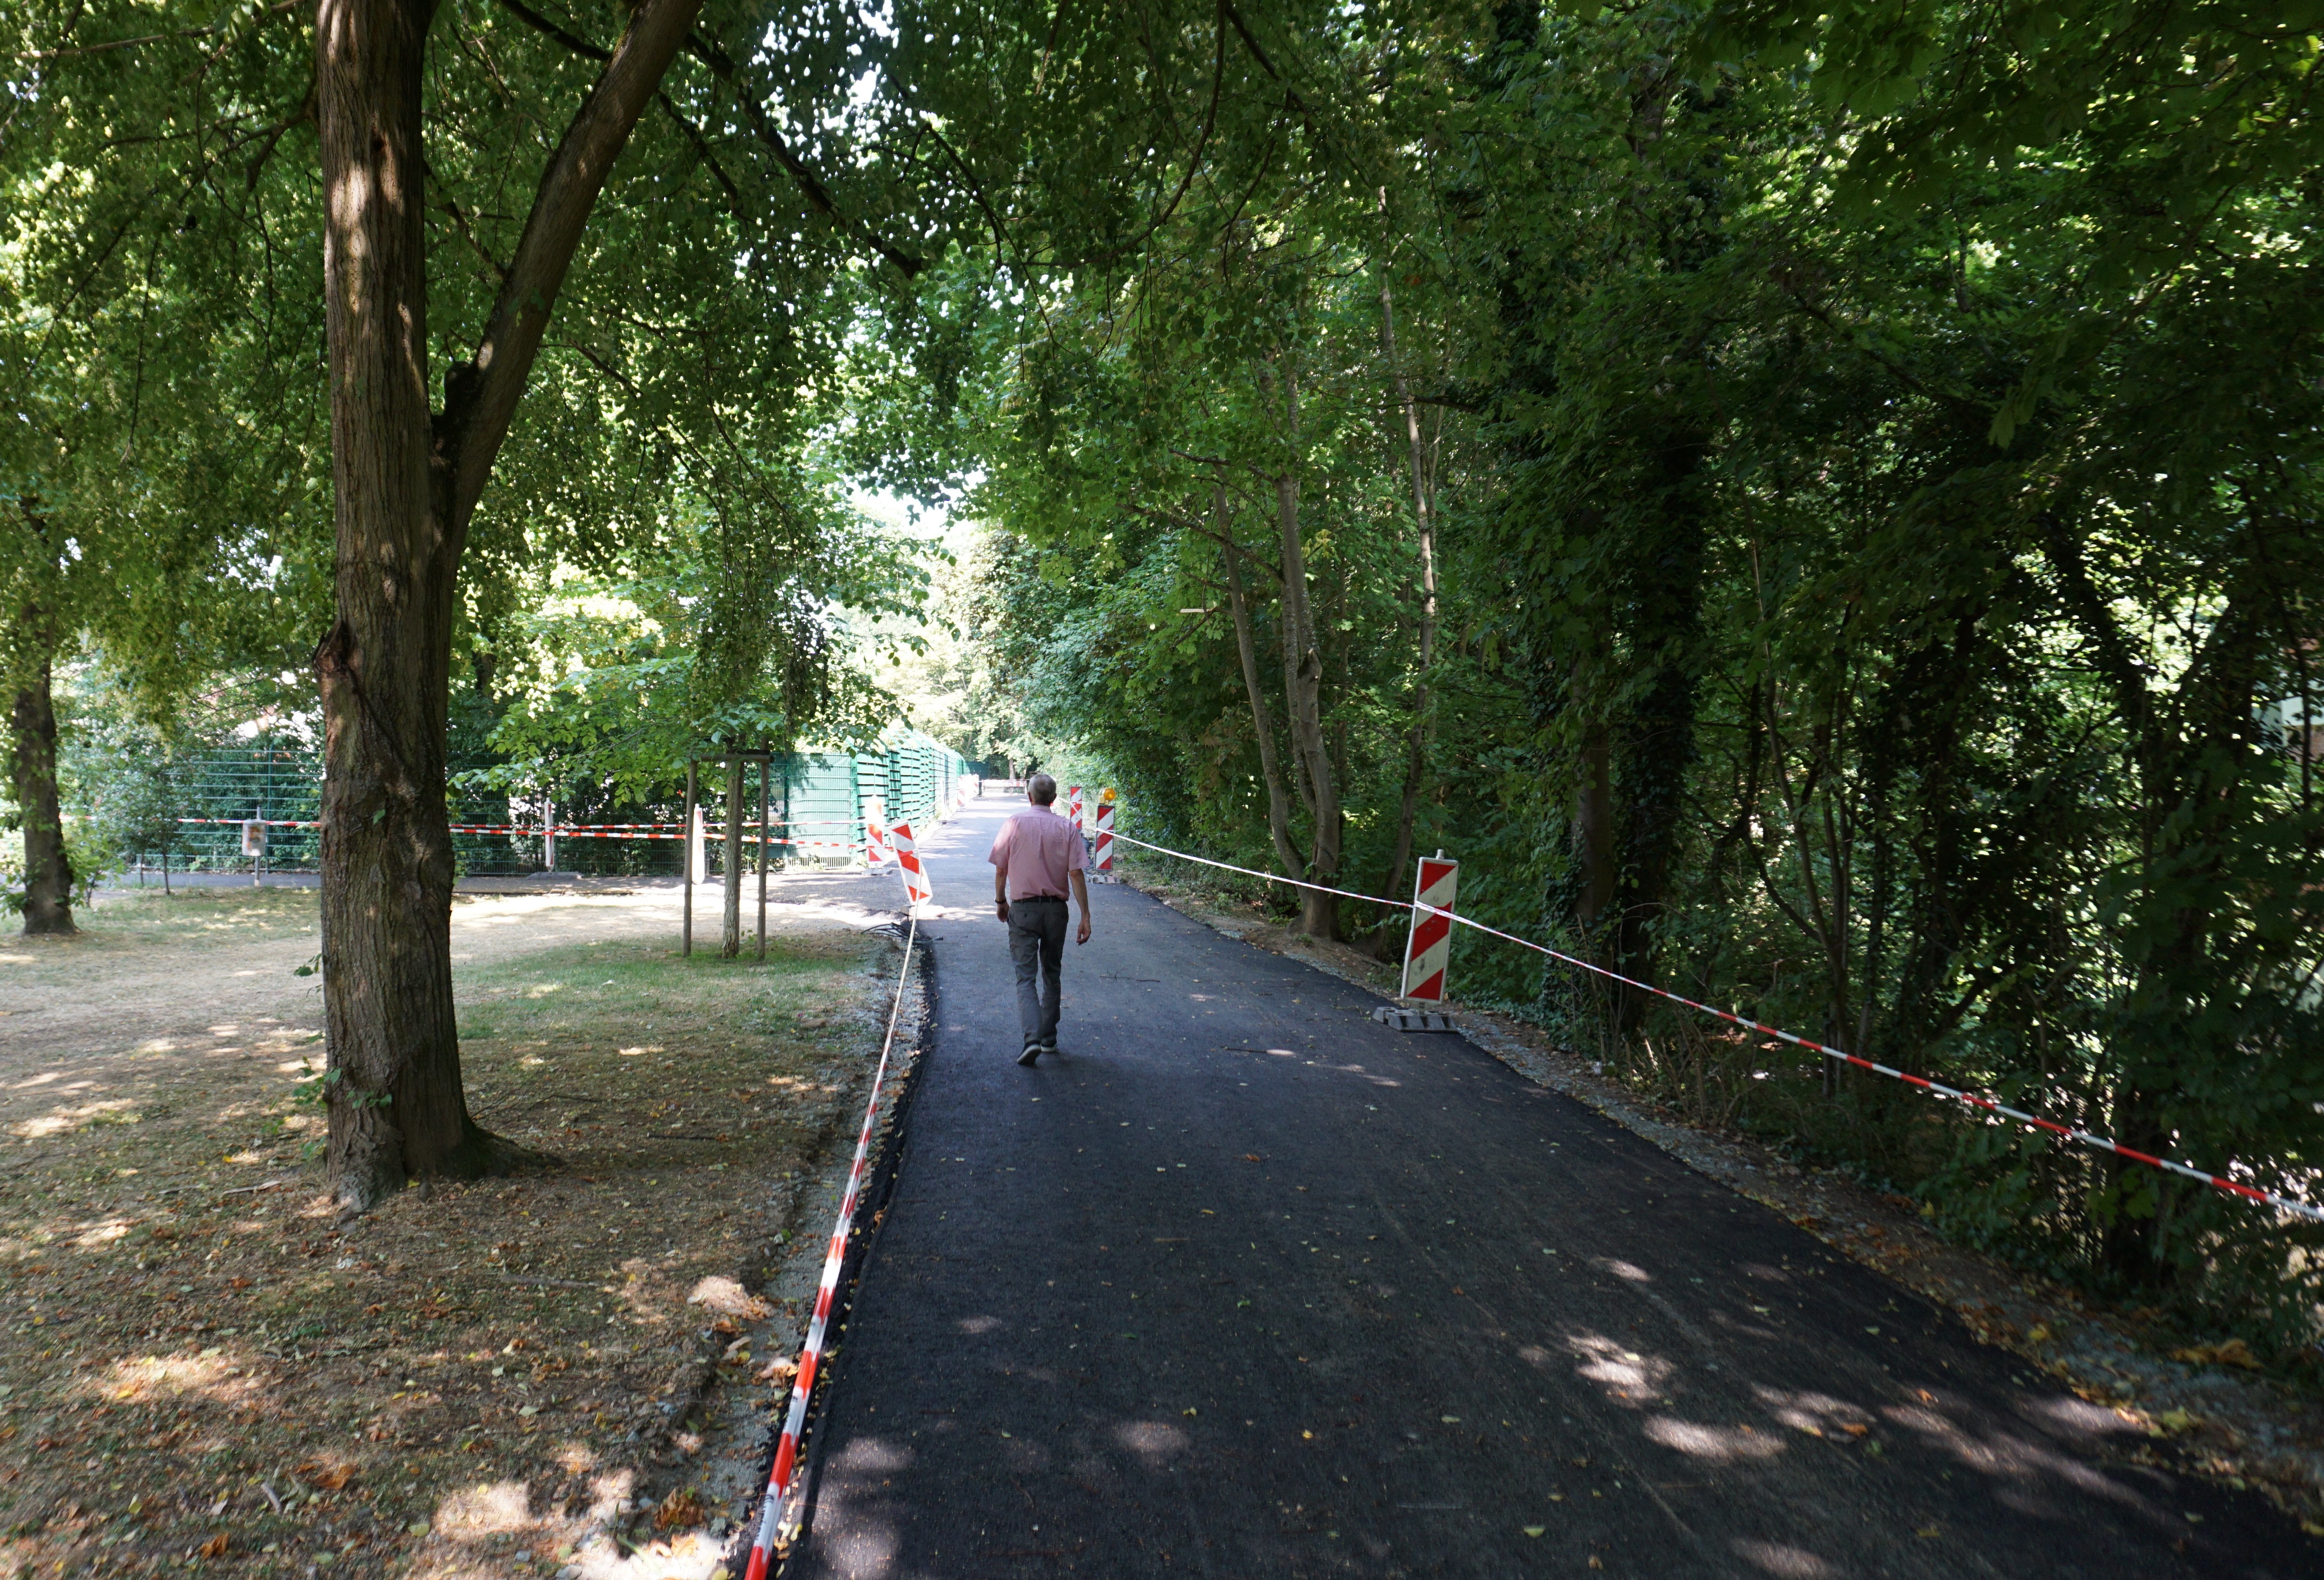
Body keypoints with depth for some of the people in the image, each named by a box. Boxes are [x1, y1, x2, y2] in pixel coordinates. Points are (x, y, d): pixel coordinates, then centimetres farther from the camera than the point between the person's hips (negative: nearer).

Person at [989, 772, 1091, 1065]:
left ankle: (1033, 1038, -20)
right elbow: (1077, 875, -6)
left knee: (1025, 977, -3)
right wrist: (1085, 917, -4)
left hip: (1022, 909, -2)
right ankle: (1049, 1038, 23)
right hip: (1056, 909, 2)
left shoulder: (1015, 823, -4)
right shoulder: (1066, 829, -2)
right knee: (1051, 974, 17)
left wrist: (1001, 902, 15)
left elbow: (1000, 869, -1)